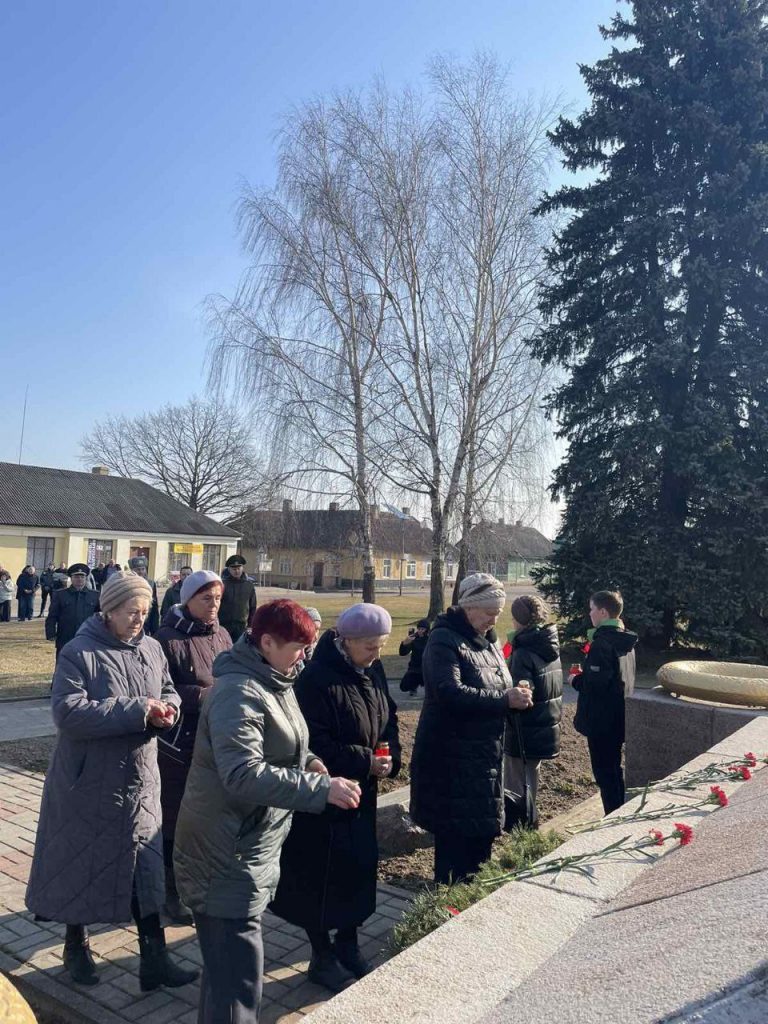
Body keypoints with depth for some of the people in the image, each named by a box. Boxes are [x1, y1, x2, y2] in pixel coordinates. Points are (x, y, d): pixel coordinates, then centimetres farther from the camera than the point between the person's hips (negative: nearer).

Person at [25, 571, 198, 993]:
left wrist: (166, 708, -13)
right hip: (88, 781, -4)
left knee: (145, 865, 7)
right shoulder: (78, 653, -16)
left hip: (139, 778, 4)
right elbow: (68, 712, -25)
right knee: (83, 864, 15)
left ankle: (154, 959, 18)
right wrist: (136, 710, -29)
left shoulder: (152, 649, 1)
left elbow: (169, 692, 12)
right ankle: (76, 946, 39)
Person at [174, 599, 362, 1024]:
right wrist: (321, 788, -32)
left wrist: (308, 761, 1)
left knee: (228, 960, 25)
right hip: (227, 849, -10)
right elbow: (244, 774, -33)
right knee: (237, 969, -2)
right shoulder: (239, 692, -25)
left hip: (253, 841, 10)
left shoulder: (272, 682, 7)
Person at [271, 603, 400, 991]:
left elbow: (388, 718, 10)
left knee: (360, 865, 17)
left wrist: (390, 757, -7)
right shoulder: (317, 680, -24)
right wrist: (366, 762, -23)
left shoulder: (372, 671, 0)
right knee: (323, 874, 6)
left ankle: (348, 944, 37)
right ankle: (322, 957, 27)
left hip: (362, 792, 7)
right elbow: (315, 745, -25)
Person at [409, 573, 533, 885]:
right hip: (451, 757, -8)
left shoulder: (488, 640, 11)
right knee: (456, 836, -1)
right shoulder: (444, 640, -17)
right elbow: (450, 693, -29)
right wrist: (504, 700, -28)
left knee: (483, 831, 17)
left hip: (485, 754, 9)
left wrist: (516, 693, -3)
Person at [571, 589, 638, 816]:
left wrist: (576, 680, -6)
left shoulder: (602, 644, -22)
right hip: (619, 718, 9)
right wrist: (584, 676, 12)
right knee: (614, 768, 19)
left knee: (604, 772, 1)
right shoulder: (625, 640, 7)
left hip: (601, 720, -9)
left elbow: (594, 684, -26)